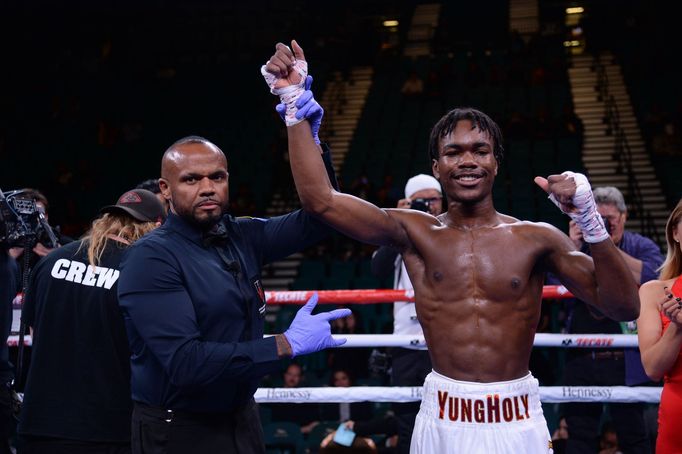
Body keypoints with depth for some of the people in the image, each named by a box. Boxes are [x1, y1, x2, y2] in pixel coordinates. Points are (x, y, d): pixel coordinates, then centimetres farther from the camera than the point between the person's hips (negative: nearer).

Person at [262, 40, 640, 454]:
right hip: (442, 420, 1)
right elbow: (321, 200, -6)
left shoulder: (536, 239, 0)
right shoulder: (415, 233, 2)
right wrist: (296, 101, -6)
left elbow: (624, 307, -6)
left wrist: (591, 221, -19)